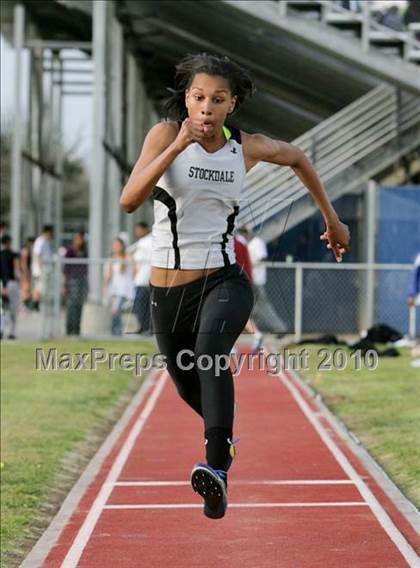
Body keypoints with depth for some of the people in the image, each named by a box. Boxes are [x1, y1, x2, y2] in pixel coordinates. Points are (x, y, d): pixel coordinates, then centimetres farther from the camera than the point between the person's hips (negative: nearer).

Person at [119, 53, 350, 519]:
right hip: (167, 290, 1)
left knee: (209, 354, -33)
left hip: (224, 283, -1)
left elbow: (298, 158, 22)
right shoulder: (165, 134, -6)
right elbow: (129, 201, -19)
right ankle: (224, 436, 54)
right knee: (189, 389, 19)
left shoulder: (247, 147, 0)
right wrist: (176, 147, -26)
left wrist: (332, 219, 27)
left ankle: (217, 471, -45)